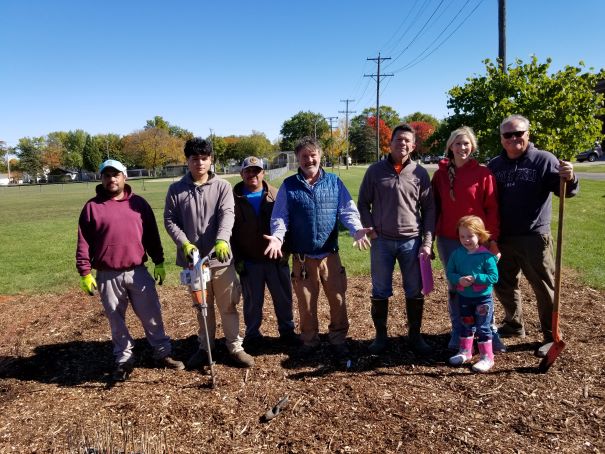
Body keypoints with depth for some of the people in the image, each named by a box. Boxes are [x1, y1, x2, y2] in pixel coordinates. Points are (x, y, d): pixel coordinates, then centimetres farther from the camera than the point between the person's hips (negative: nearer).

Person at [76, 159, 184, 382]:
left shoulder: (139, 203, 6)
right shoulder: (92, 206, 2)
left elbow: (152, 235, 9)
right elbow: (83, 243, 0)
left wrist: (159, 263, 6)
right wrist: (85, 273, -4)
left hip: (138, 272, 1)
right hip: (107, 276, -1)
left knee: (152, 315, 7)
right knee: (116, 320, 11)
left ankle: (162, 353, 21)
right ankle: (124, 359, 25)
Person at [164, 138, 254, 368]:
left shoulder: (222, 186, -2)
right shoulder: (176, 189, 2)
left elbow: (227, 215, -14)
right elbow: (170, 220, 0)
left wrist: (222, 240, -32)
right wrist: (184, 243, -16)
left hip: (220, 258, -1)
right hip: (193, 259, 1)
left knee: (228, 306, 8)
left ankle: (235, 347, 24)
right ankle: (205, 348, 32)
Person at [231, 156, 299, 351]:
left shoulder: (275, 195, 4)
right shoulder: (235, 198, 0)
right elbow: (229, 230, 0)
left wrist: (285, 251, -1)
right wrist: (237, 258, -5)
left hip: (276, 259, 2)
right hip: (249, 261, -1)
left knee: (283, 298, 10)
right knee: (253, 301, 10)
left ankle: (287, 331, 28)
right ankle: (252, 335, 27)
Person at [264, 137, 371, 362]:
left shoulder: (335, 182, 3)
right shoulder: (288, 186, 1)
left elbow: (348, 210, 0)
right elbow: (279, 216, 0)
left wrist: (357, 229, -19)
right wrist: (277, 236, -19)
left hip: (330, 255, 1)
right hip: (302, 258, 0)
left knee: (338, 300, 7)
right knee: (306, 304, 12)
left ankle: (338, 341, 26)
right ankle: (309, 341, 32)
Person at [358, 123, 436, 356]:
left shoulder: (420, 173, 3)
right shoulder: (375, 170, 2)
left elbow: (429, 209, 4)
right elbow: (363, 203, 6)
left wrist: (427, 241, -2)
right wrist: (371, 230, -6)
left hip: (412, 241, 1)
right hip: (382, 241, 0)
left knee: (415, 292, 8)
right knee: (380, 292, 8)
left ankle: (415, 336, 25)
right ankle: (380, 336, 23)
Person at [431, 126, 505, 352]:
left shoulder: (482, 173, -3)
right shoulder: (441, 173, 5)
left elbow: (492, 207, -4)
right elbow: (435, 207, 8)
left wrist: (493, 238, -8)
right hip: (448, 240, 2)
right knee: (455, 286, 9)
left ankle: (490, 333, 19)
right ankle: (458, 332, 21)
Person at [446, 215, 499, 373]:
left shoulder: (486, 256, -16)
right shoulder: (457, 254, -4)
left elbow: (494, 277, -15)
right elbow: (449, 273, -1)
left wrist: (475, 278, -25)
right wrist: (459, 280, -21)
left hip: (483, 298, -4)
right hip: (464, 297, 5)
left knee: (483, 328, 3)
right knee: (465, 325, 19)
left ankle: (487, 357, 17)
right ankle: (465, 352, 35)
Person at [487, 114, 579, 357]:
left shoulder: (544, 160, -5)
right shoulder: (494, 165, 6)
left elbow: (566, 191, -11)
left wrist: (569, 179, -34)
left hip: (534, 237, -4)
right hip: (504, 238, 5)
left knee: (544, 288, 5)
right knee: (504, 284, 16)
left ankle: (551, 337, 20)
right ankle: (514, 325, 37)